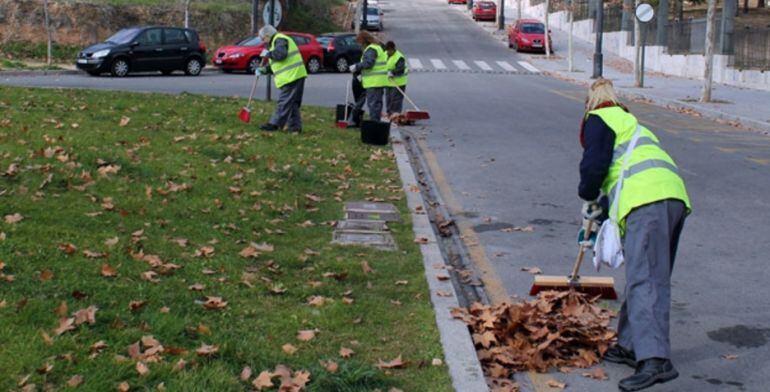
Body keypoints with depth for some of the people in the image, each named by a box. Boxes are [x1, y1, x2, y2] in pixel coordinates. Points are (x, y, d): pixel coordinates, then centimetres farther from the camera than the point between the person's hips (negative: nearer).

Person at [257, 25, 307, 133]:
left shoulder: (279, 40, -6)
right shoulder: (277, 41, 27)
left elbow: (281, 54, -25)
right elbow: (277, 63, 29)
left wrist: (268, 53, -10)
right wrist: (264, 70, 18)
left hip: (291, 76, -11)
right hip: (295, 76, 11)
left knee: (284, 102, -7)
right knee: (293, 103, 12)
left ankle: (275, 124, -6)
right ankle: (295, 126, 14)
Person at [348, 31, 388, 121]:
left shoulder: (371, 49, -13)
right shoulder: (378, 47, 21)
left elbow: (368, 63, -24)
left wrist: (356, 66, -13)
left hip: (374, 82, -11)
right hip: (380, 81, 11)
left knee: (372, 102, -9)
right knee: (377, 102, 15)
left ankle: (373, 121, -9)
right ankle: (376, 121, 21)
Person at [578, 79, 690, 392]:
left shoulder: (599, 119, 11)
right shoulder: (630, 123, 38)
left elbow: (594, 164, -4)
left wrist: (588, 198, 13)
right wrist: (600, 212, 43)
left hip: (648, 201, -9)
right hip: (675, 196, 9)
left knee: (644, 281, -17)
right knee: (653, 278, 16)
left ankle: (655, 360, -28)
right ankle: (631, 346, 26)